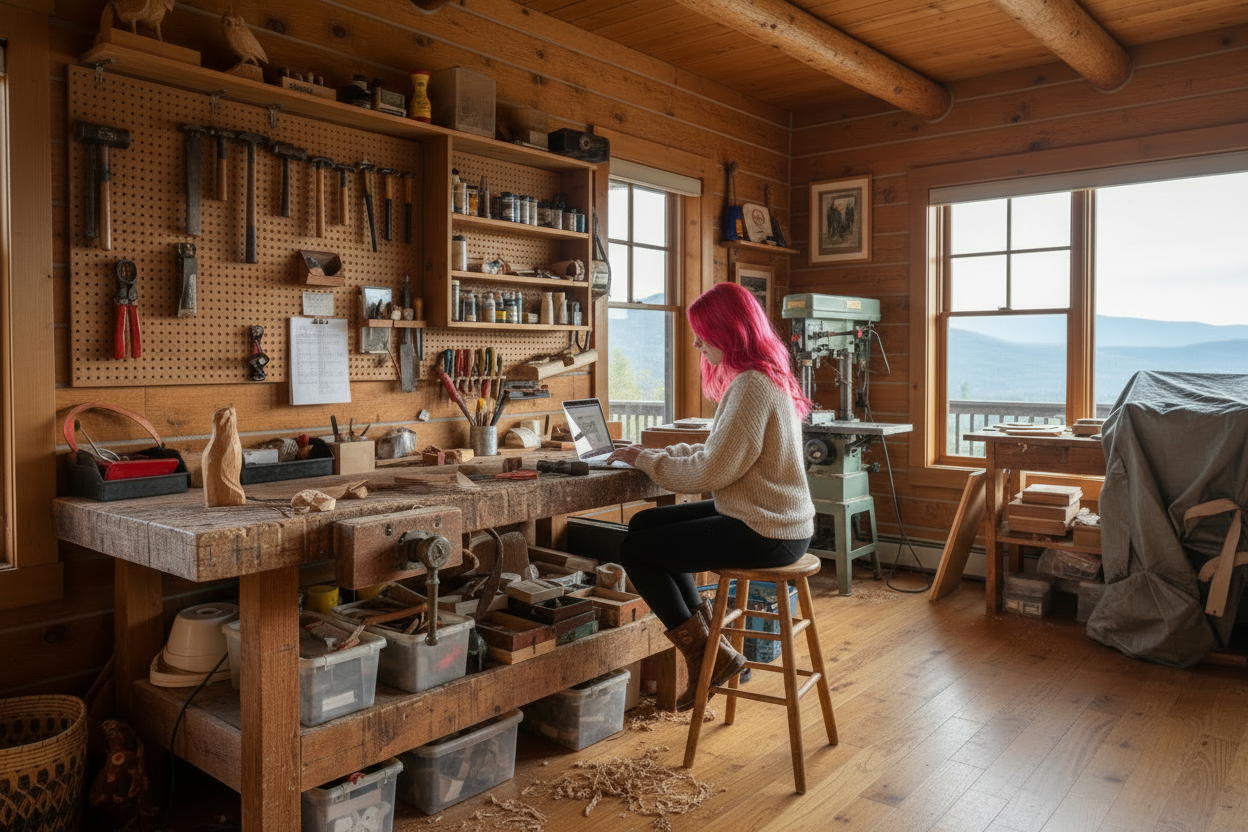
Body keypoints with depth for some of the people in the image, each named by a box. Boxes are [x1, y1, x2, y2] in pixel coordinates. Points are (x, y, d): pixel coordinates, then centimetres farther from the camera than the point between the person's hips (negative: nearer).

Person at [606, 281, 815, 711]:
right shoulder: (767, 377, 12)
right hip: (770, 519, 10)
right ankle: (707, 639, 15)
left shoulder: (751, 386, -20)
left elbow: (710, 471, -22)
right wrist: (661, 452, 7)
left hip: (764, 534, -10)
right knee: (645, 524, 14)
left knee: (635, 549, -4)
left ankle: (707, 655, 8)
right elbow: (723, 455, 15)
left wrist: (646, 460, -7)